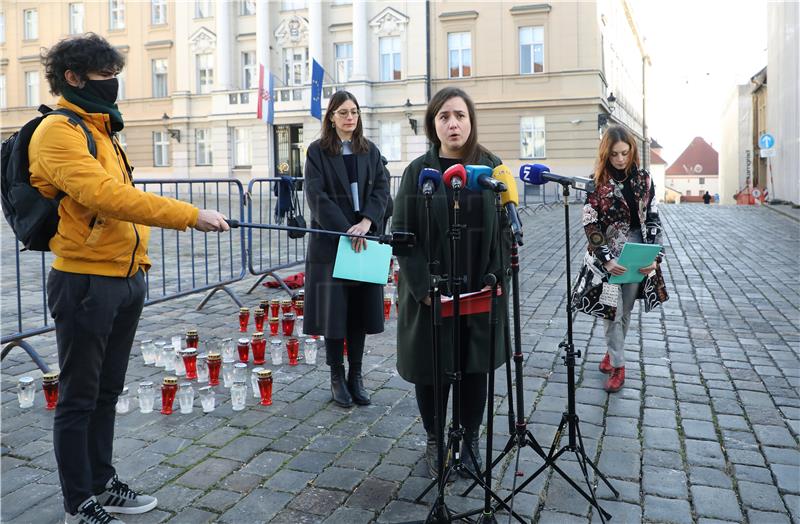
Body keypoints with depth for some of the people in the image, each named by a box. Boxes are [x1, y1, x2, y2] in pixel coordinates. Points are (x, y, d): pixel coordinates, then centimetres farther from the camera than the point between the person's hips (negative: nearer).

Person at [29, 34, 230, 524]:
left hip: (127, 280, 8)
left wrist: (139, 261, 11)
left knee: (108, 391, 18)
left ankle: (102, 483, 33)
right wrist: (191, 215, -27)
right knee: (79, 396, 5)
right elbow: (103, 195, -26)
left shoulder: (104, 129, 16)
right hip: (85, 281, -8)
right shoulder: (58, 132, -12)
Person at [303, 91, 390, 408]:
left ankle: (356, 375, 19)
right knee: (333, 309, 0)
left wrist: (366, 222, -15)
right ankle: (337, 378, 14)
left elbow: (382, 189, 2)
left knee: (360, 309, 7)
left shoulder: (370, 151, 12)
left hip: (365, 240, 3)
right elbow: (317, 196, -9)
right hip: (330, 241, -3)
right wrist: (346, 231, -17)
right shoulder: (318, 151, 1)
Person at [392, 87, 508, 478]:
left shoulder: (492, 167, 2)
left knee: (475, 367, 12)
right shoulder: (418, 171, -3)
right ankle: (434, 442, 30)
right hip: (429, 294, -1)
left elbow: (504, 228, 3)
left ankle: (470, 441, 31)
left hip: (480, 293, 2)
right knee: (432, 369, 9)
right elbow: (402, 233, -6)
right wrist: (422, 288, -14)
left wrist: (494, 279, -9)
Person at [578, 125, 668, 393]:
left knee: (626, 309, 12)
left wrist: (654, 256, -10)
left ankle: (612, 351, 34)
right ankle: (617, 365, 11)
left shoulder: (643, 179, 1)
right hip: (608, 253, -2)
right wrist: (606, 260, -18)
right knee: (612, 310, -2)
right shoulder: (597, 182, -6)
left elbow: (653, 219, 2)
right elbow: (590, 224, -9)